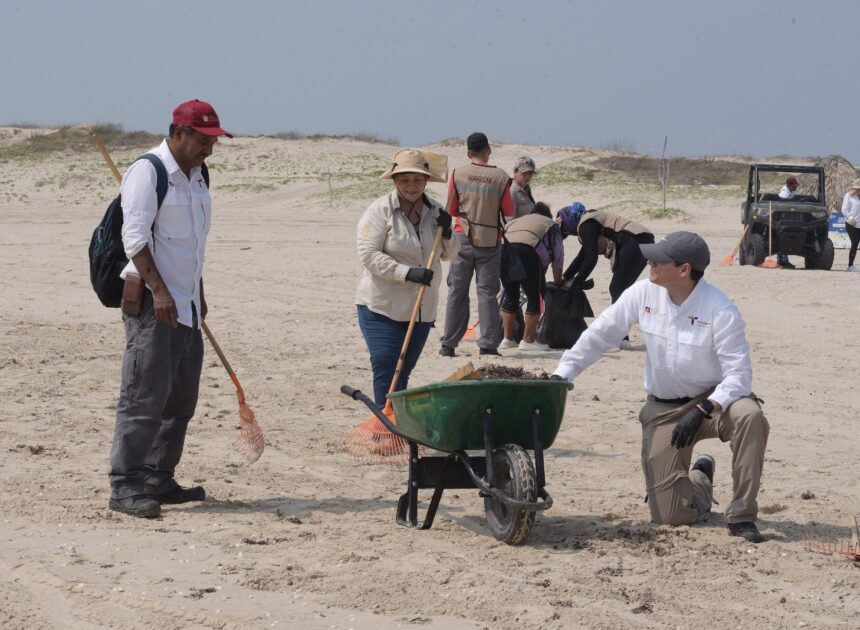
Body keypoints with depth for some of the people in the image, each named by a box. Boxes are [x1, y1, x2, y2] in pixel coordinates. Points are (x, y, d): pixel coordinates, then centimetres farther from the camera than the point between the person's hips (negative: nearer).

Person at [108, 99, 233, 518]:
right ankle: (124, 486, -10)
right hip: (151, 302, -9)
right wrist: (159, 290, -24)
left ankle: (158, 479, 19)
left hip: (184, 305, 9)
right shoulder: (148, 172, -10)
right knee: (145, 396, -11)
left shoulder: (196, 176, 17)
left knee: (181, 399, 11)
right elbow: (135, 237, -17)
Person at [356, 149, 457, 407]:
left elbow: (448, 254, 18)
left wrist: (446, 234, -4)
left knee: (403, 374, 12)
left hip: (422, 309, 5)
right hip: (381, 308, -5)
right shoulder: (380, 210, -9)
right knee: (385, 373, -10)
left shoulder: (434, 210, 8)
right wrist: (407, 273, -25)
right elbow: (368, 254, -17)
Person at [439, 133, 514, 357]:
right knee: (487, 292, 2)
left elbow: (451, 209, 4)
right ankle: (488, 343, -3)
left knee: (457, 292, 7)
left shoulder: (458, 174, -4)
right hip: (491, 242, -1)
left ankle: (448, 344, 7)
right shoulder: (501, 177, -6)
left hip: (463, 238, 1)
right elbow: (509, 212, 0)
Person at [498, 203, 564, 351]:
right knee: (534, 298, 7)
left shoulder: (515, 221, 39)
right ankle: (528, 340, 8)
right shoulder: (551, 226, 28)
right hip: (528, 253, -5)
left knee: (510, 296, 17)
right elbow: (558, 258, 26)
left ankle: (507, 339, 20)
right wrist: (558, 283, 36)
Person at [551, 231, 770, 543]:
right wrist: (561, 374, -5)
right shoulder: (644, 293, -9)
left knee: (749, 416, -39)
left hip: (713, 400, -3)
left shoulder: (720, 311, -21)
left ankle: (741, 517, -23)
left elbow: (738, 374, -21)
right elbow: (600, 334, 1)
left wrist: (703, 411, -33)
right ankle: (700, 479, 34)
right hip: (662, 410, 3)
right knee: (669, 515, -5)